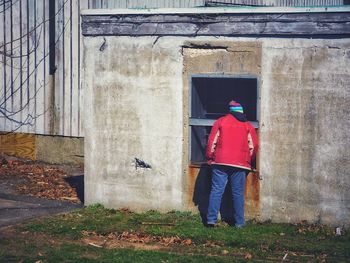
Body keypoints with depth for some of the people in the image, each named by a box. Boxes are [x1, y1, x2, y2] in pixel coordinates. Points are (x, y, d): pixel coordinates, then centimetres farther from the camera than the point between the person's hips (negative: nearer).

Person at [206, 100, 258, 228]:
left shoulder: (220, 121, 6)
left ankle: (211, 219, -5)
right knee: (238, 193, 5)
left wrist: (210, 157, 11)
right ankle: (239, 222, 5)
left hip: (220, 161, 0)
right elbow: (253, 145, 6)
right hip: (240, 164, 0)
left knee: (216, 190, 0)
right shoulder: (247, 125, 8)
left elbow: (212, 141, 2)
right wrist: (248, 160, 20)